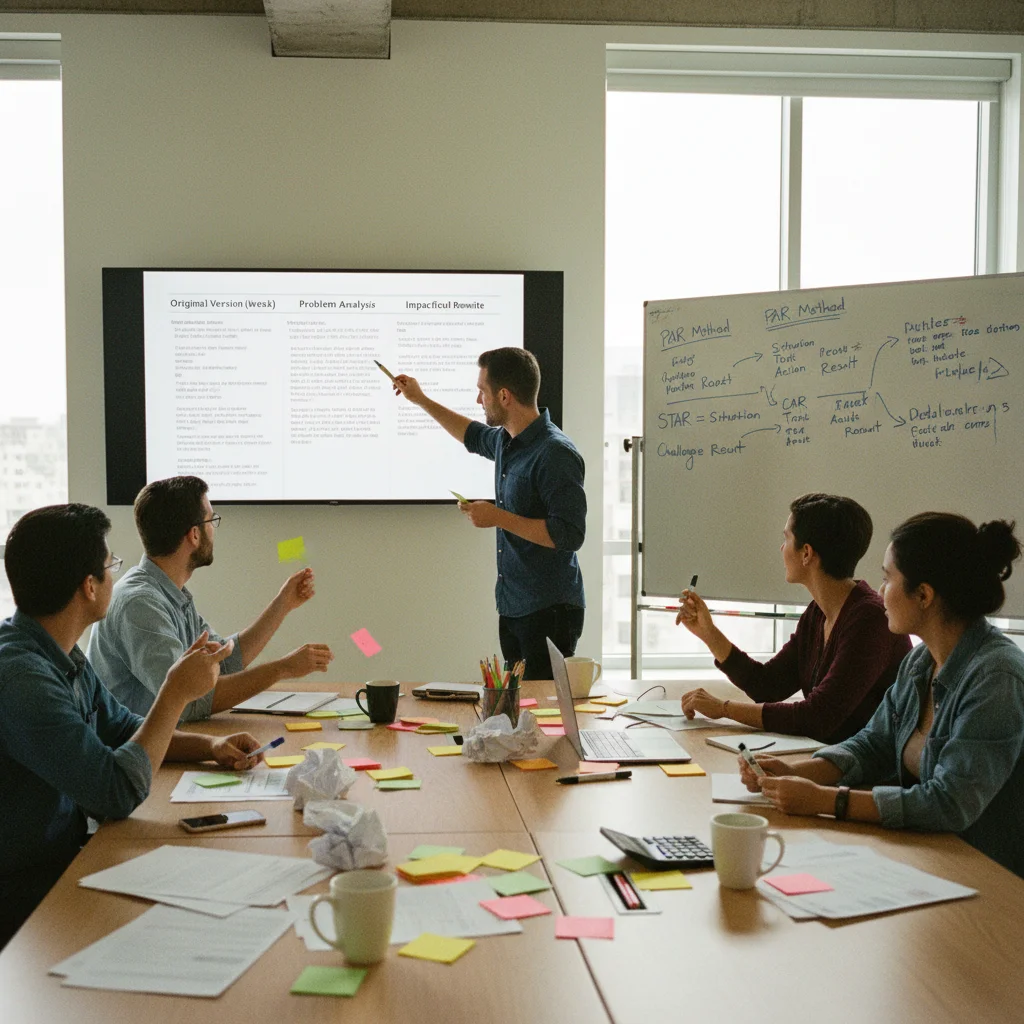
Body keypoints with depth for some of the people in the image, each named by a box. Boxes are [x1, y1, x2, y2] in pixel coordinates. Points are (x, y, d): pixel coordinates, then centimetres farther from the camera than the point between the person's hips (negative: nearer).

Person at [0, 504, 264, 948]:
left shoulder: (63, 657, 5)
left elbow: (122, 729, 20)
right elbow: (118, 793, -27)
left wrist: (211, 745, 4)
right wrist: (176, 693, -18)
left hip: (64, 858, 9)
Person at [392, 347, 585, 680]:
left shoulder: (556, 454, -20)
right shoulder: (506, 441, 8)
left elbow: (569, 535, -26)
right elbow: (473, 435, 33)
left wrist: (498, 518, -21)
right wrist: (421, 400, 34)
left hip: (549, 612, -9)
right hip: (512, 606, 9)